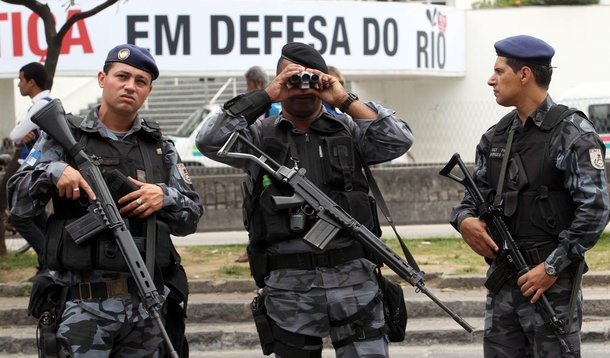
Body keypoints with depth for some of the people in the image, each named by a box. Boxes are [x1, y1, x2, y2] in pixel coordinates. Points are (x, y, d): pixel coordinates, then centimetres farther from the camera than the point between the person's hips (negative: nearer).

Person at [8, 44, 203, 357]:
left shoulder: (160, 147, 14)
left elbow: (191, 217, 12)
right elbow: (18, 202, 1)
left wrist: (164, 197, -9)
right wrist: (53, 171, -18)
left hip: (147, 305, 3)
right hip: (83, 304, -3)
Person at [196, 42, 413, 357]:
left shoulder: (347, 130, 9)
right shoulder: (260, 135, 7)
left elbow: (399, 140, -4)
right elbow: (210, 142, -8)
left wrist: (345, 100, -6)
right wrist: (266, 95, -8)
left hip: (351, 274, 0)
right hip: (287, 284, 0)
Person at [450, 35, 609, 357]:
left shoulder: (572, 133, -8)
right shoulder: (497, 137, 12)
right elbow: (475, 195, 17)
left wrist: (553, 267, -17)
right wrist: (465, 220, -7)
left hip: (552, 282, -6)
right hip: (502, 280, 6)